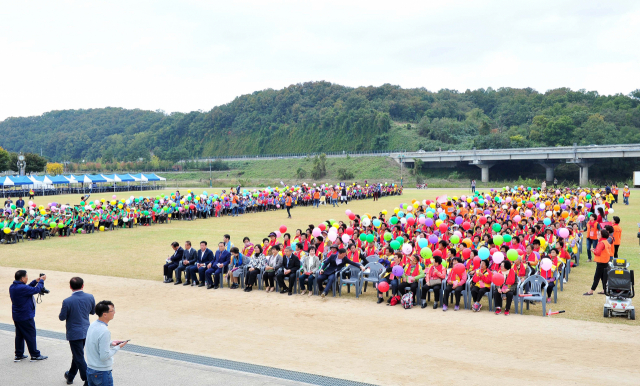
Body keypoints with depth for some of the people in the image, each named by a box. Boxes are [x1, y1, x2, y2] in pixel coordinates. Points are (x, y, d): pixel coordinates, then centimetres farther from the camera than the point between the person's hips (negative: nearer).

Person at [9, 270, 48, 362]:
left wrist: (35, 281, 12)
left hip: (16, 316, 9)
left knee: (19, 335, 17)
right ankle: (35, 355, 12)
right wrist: (41, 281, -5)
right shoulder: (22, 288, -26)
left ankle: (18, 355, 24)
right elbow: (36, 290, -19)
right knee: (30, 336, 3)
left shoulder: (13, 287, 3)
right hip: (26, 317, -9)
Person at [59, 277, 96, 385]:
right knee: (77, 354, 23)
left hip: (74, 333, -5)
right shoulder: (90, 297, -8)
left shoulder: (67, 301, -21)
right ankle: (70, 376, 42)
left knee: (79, 358, 4)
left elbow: (62, 317, -10)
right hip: (86, 331, 5)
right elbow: (93, 312, 6)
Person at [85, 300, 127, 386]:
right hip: (102, 372, -8)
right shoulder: (104, 331, -25)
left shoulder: (92, 325, 2)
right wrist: (118, 347, -12)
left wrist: (110, 343, 7)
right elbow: (104, 356, -23)